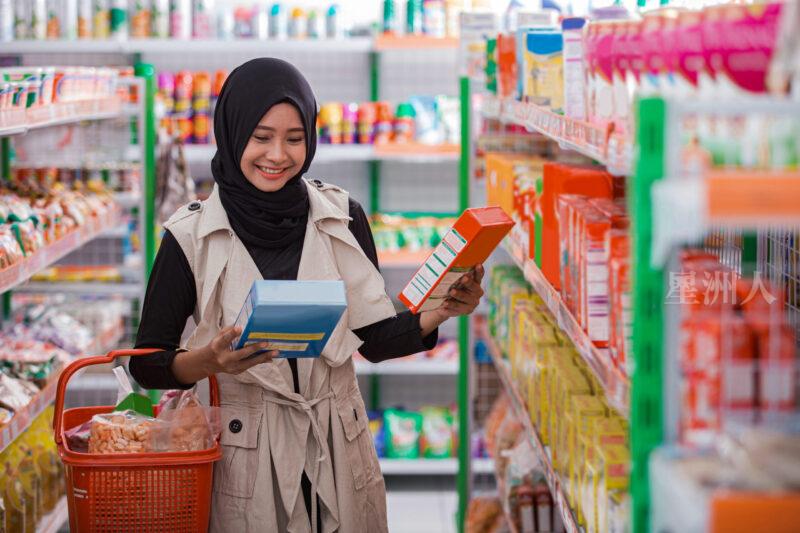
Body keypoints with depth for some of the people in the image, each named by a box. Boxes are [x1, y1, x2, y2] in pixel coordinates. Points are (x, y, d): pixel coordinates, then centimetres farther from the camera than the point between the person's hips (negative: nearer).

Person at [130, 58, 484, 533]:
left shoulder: (341, 217, -1)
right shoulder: (191, 236, -8)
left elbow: (375, 339, 3)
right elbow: (148, 362, -5)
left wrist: (437, 314, -15)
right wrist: (209, 362, -25)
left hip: (339, 449, 2)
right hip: (245, 456, -2)